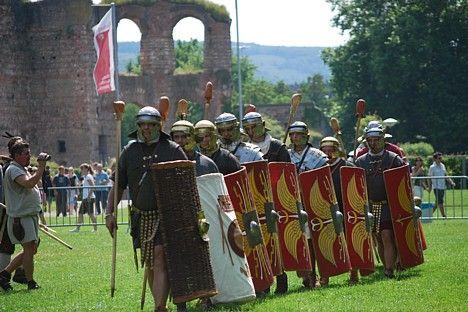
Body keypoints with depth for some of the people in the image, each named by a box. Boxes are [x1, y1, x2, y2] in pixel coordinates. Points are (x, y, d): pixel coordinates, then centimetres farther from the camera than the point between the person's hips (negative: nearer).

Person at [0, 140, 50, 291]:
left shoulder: (23, 170, 20)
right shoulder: (13, 170, -14)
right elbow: (29, 183, -29)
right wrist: (41, 166, -26)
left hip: (31, 215, 10)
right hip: (21, 217, -10)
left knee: (31, 249, 11)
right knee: (29, 248, -8)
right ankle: (31, 283, 0)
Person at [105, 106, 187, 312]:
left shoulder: (172, 150, -1)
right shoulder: (130, 151, 9)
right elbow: (118, 185, 14)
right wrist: (109, 212, 6)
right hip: (141, 216, 4)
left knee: (160, 258, -16)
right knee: (149, 263, 9)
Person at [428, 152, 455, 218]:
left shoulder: (442, 166, 12)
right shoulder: (432, 167, -5)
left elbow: (446, 176, 19)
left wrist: (451, 182, 8)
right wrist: (430, 187, -9)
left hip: (443, 187, 7)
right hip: (436, 187, -7)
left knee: (438, 202, 9)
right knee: (440, 202, -10)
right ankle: (444, 215, -10)